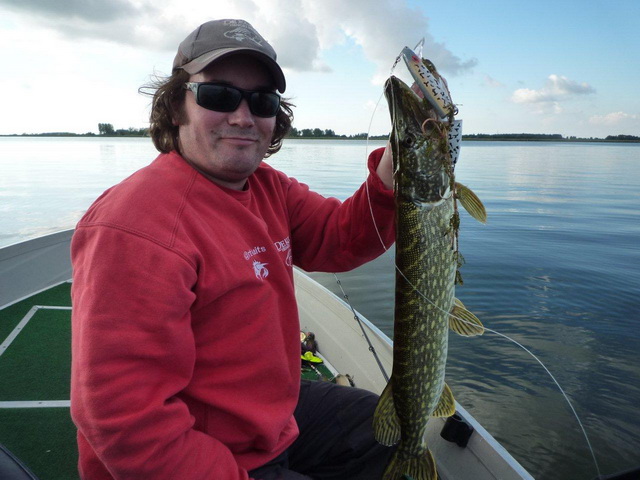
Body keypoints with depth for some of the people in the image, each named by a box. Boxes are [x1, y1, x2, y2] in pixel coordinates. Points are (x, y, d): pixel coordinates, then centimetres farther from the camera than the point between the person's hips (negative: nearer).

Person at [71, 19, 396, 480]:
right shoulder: (138, 227, -28)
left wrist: (397, 162, -20)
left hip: (278, 412, 9)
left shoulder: (269, 187, 1)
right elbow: (125, 416, -28)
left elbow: (344, 239, -7)